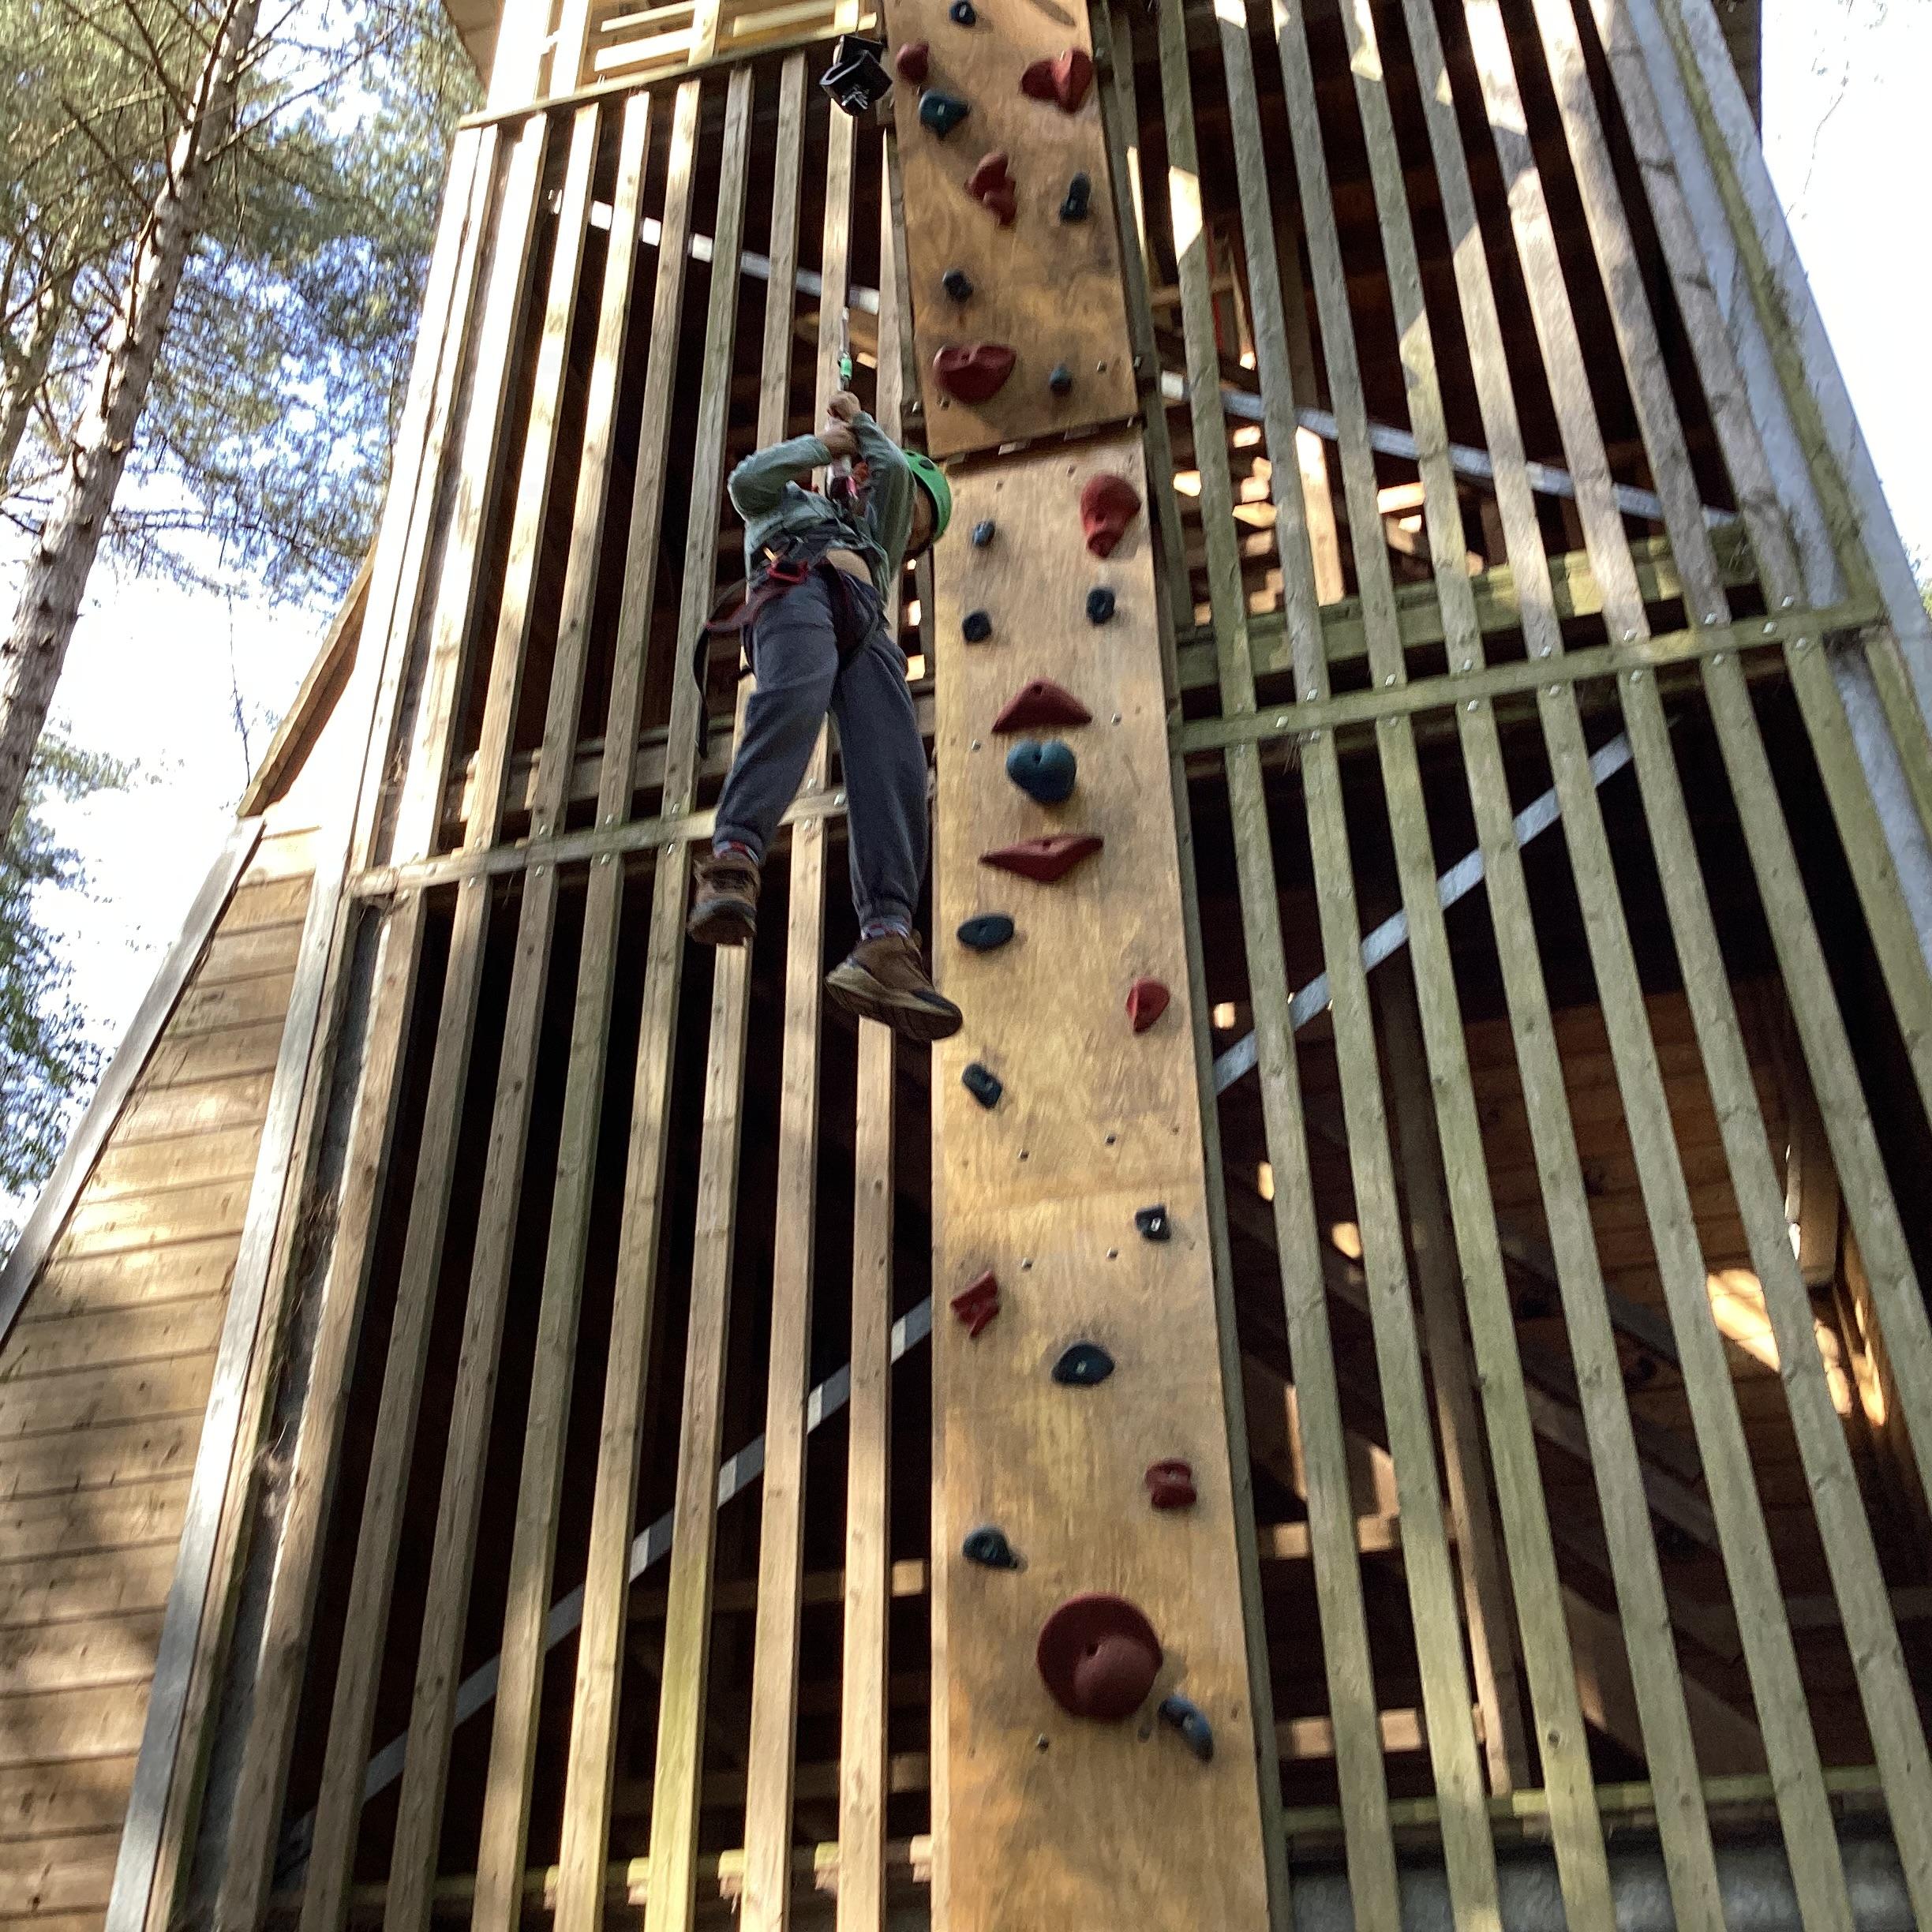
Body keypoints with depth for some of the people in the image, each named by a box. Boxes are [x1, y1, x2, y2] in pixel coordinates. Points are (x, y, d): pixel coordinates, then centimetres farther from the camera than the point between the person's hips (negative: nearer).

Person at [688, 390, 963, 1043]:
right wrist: (821, 445, 25)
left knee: (895, 766, -24)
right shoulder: (789, 503, 41)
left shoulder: (875, 543, 45)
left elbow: (896, 470, 32)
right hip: (797, 587, -3)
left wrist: (861, 424, 44)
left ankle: (886, 943, -42)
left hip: (864, 622, 3)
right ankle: (732, 860, -57)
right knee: (795, 697, -38)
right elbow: (747, 479, 20)